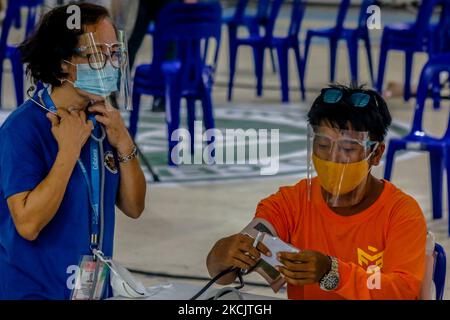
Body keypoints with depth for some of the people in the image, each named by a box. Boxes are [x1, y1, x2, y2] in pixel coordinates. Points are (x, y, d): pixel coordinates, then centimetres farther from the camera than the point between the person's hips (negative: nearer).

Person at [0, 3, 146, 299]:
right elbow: (28, 224, -26)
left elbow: (134, 207, 4)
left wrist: (124, 144, -10)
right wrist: (69, 150, -25)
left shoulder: (103, 120, 2)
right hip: (35, 291, -6)